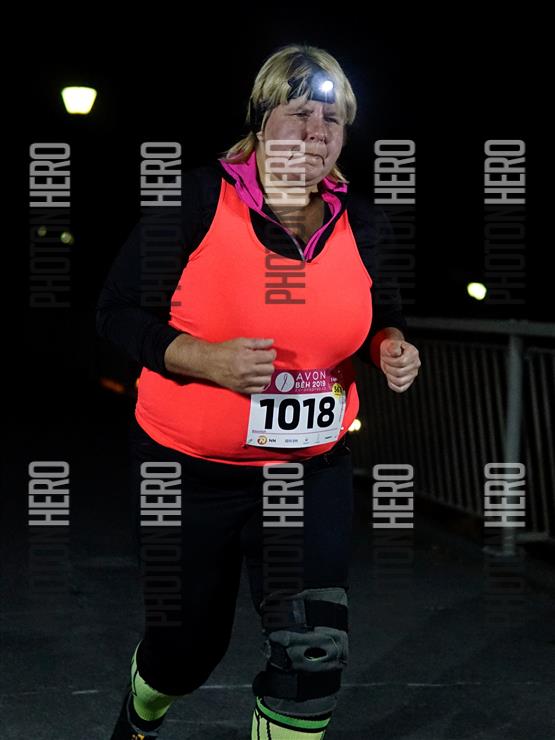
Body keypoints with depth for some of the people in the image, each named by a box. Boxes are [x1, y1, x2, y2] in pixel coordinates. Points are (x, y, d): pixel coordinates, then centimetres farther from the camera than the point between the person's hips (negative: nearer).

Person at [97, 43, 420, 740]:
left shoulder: (362, 223, 0)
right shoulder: (196, 198, -13)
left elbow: (382, 313, 17)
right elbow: (118, 311, -9)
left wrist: (392, 345, -7)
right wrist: (207, 359, -25)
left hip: (313, 469, 3)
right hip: (190, 468, -2)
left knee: (315, 649, -6)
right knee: (191, 643, 14)